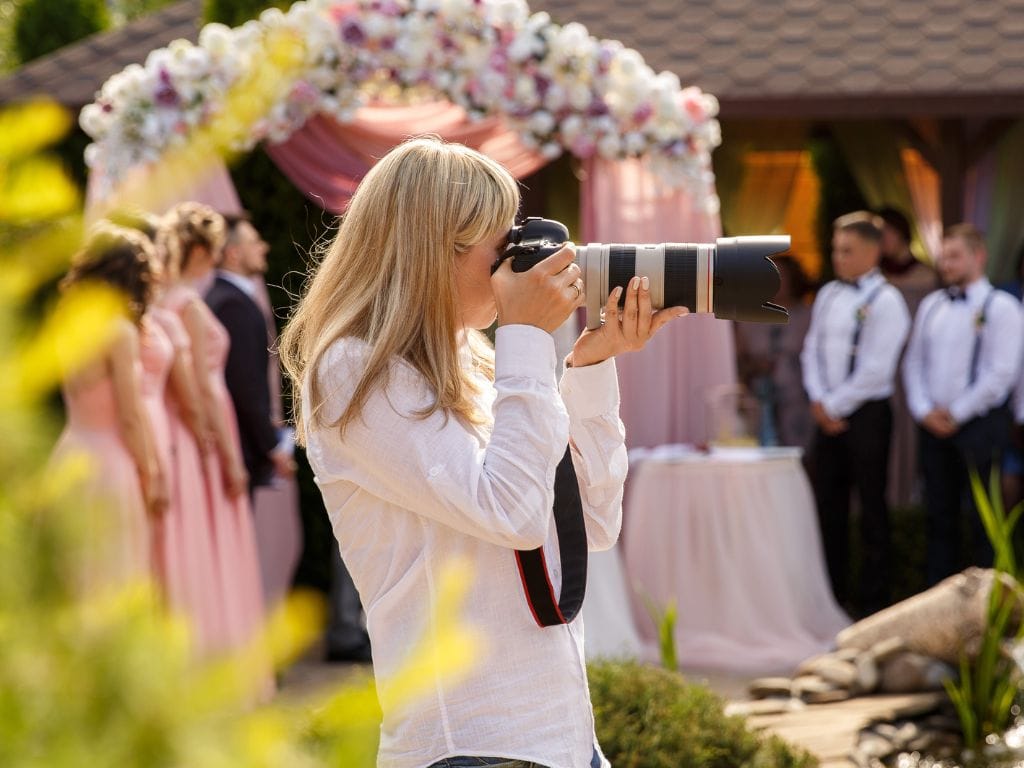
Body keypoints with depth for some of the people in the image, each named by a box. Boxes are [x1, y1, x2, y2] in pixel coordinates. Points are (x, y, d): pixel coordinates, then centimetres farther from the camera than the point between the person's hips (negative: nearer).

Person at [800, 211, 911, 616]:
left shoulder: (885, 301, -11)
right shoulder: (828, 296, 10)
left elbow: (876, 369, -16)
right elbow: (812, 350, 11)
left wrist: (835, 405, -12)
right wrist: (819, 401, -2)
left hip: (866, 414, -7)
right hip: (828, 413, 7)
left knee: (871, 505, 1)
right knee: (828, 503, 10)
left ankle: (873, 595, 7)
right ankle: (833, 591, 18)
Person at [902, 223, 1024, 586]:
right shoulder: (932, 305, 12)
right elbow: (914, 362, 12)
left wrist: (956, 414, -12)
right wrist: (925, 411, -2)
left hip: (979, 424, -5)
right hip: (934, 425, 6)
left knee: (983, 518, -2)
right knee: (940, 515, 10)